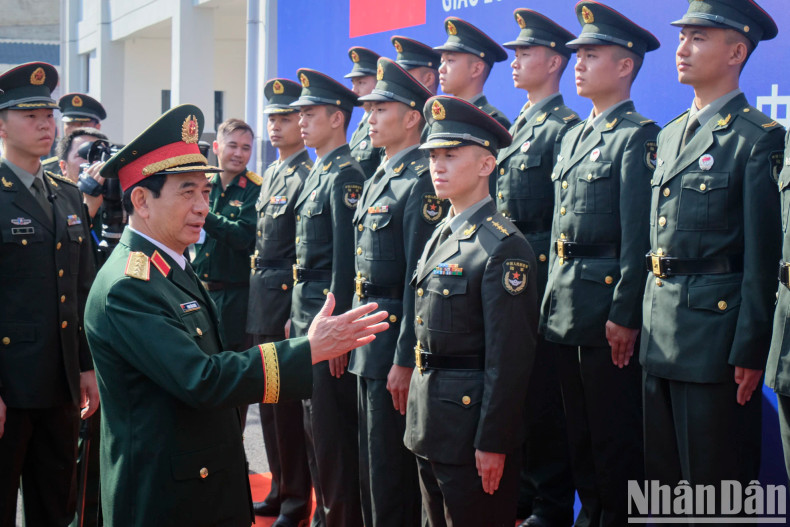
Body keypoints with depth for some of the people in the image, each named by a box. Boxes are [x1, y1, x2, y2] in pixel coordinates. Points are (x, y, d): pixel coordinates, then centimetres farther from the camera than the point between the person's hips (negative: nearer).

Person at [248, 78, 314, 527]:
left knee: (288, 401, -3)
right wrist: (257, 301, 17)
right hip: (263, 304, 9)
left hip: (286, 303, -9)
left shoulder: (309, 178, -13)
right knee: (270, 400, 15)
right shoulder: (272, 174, 15)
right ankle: (281, 488, 27)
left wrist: (296, 315, -19)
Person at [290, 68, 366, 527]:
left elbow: (347, 259, -18)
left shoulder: (346, 175, -14)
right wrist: (296, 316, 18)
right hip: (307, 317, 10)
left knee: (333, 429, -3)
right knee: (313, 424, 15)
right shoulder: (318, 174, 16)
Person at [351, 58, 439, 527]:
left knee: (390, 469, -2)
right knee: (372, 459, 17)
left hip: (397, 341, -10)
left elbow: (420, 278, -20)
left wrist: (405, 360, -22)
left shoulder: (422, 181, -15)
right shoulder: (381, 179, 15)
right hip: (369, 343, 10)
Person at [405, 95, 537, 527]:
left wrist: (492, 443, -19)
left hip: (471, 423, -9)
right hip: (429, 425, 9)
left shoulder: (503, 247, -16)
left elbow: (509, 357, -18)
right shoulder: (440, 236, 12)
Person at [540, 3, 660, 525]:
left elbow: (638, 237, -16)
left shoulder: (638, 137, -10)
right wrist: (553, 297, 15)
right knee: (580, 431, 16)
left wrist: (624, 315, -19)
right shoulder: (574, 137, 17)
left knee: (616, 438, 1)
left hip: (608, 310, -8)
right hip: (565, 307, 8)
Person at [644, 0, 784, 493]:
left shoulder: (759, 138, -9)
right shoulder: (671, 135, 16)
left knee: (715, 480, 1)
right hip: (661, 338, 8)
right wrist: (643, 322, 15)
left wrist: (750, 352, -15)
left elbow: (764, 258, -13)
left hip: (717, 332, -8)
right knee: (661, 475, 15)